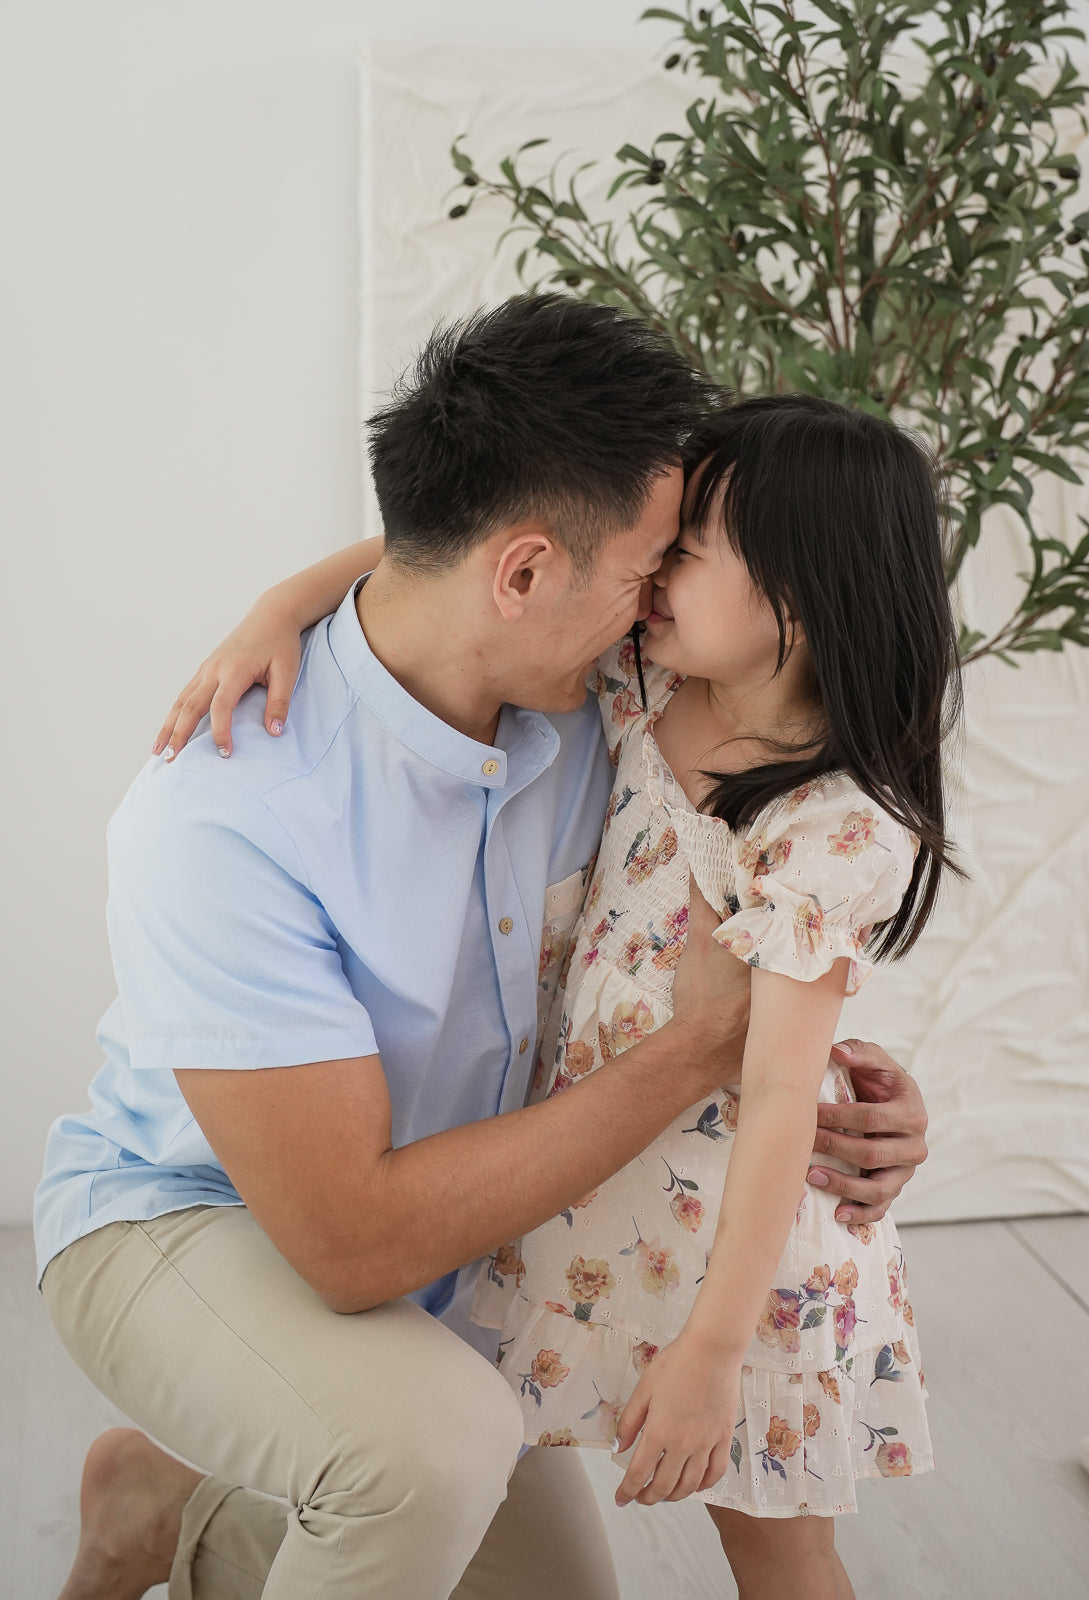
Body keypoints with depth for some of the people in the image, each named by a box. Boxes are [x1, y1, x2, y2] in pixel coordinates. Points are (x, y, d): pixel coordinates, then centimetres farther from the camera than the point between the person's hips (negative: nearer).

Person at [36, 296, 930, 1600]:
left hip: (435, 1240, 7)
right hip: (175, 1221, -7)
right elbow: (353, 1238, -33)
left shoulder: (572, 726, -12)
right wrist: (695, 1054, -29)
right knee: (434, 1439, -36)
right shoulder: (224, 812, -33)